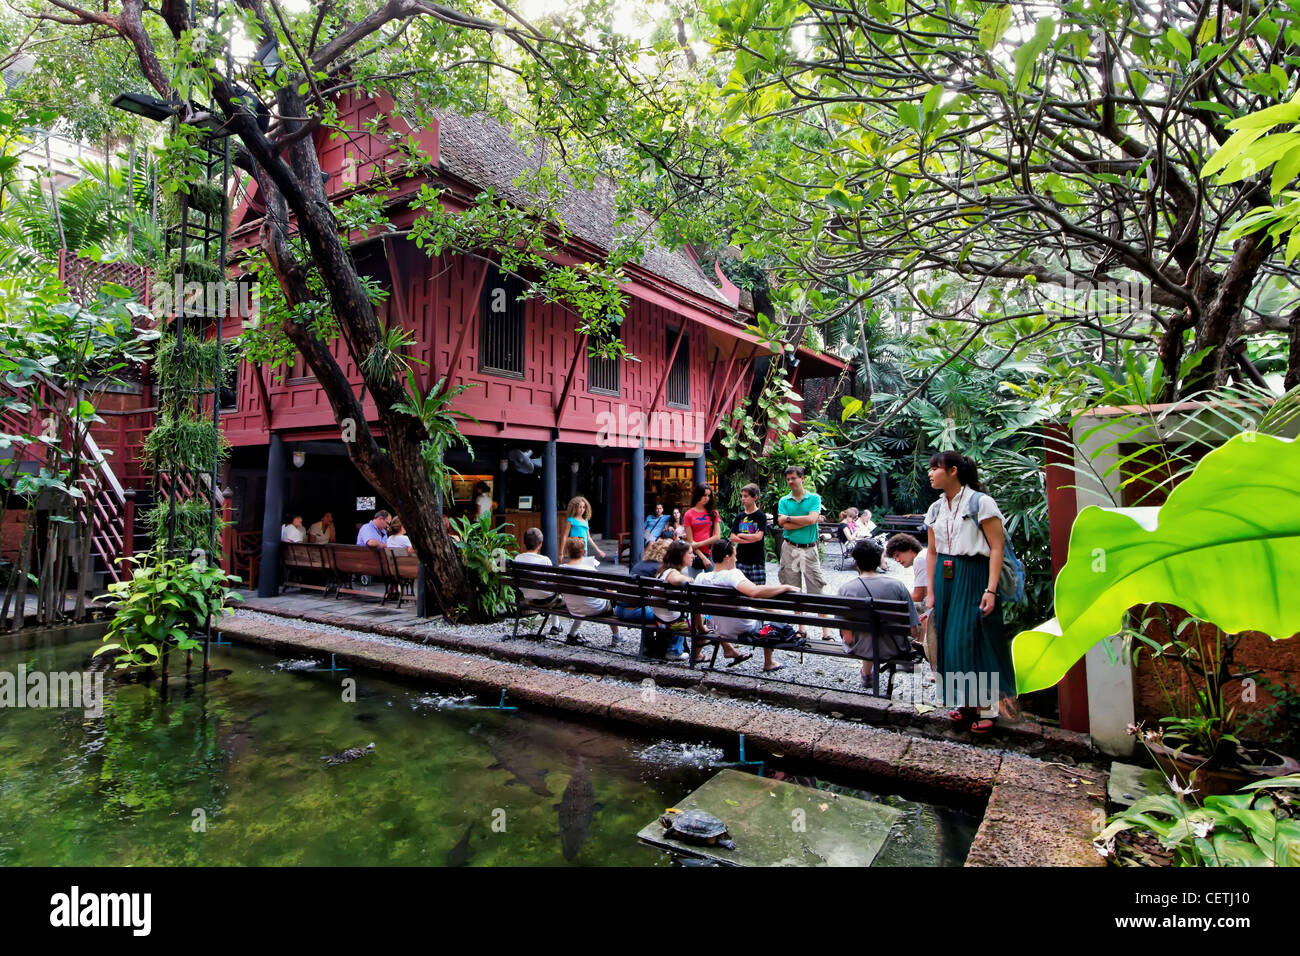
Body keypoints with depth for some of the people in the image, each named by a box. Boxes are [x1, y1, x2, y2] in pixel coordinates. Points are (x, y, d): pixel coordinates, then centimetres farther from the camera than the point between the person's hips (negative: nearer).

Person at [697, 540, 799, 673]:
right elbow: (754, 591, -47)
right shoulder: (732, 574, -29)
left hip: (723, 632, 6)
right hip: (746, 632, -5)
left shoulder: (701, 578, -11)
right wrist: (786, 587, -36)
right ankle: (768, 664, 34)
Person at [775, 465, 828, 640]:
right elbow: (785, 526, -7)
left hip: (809, 549, -2)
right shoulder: (784, 501, 6)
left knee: (818, 590, -3)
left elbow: (812, 519, -14)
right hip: (790, 549, 2)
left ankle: (826, 632, 0)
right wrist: (807, 520, -9)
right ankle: (801, 628, 16)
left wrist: (789, 517, -8)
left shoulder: (814, 498, 3)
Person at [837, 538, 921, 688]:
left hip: (861, 651, 0)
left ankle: (866, 675, 48)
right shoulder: (897, 585, -15)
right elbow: (915, 632, -12)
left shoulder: (845, 588, -18)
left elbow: (847, 636, -18)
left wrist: (852, 644, 6)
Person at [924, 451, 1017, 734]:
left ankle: (984, 707, 10)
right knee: (949, 639, 8)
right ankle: (966, 702, 22)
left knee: (973, 639, -4)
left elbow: (997, 548, -12)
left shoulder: (981, 503, -9)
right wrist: (930, 591, 9)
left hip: (973, 577, -6)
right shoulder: (935, 509, 10)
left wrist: (991, 589, -18)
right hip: (944, 578, 6)